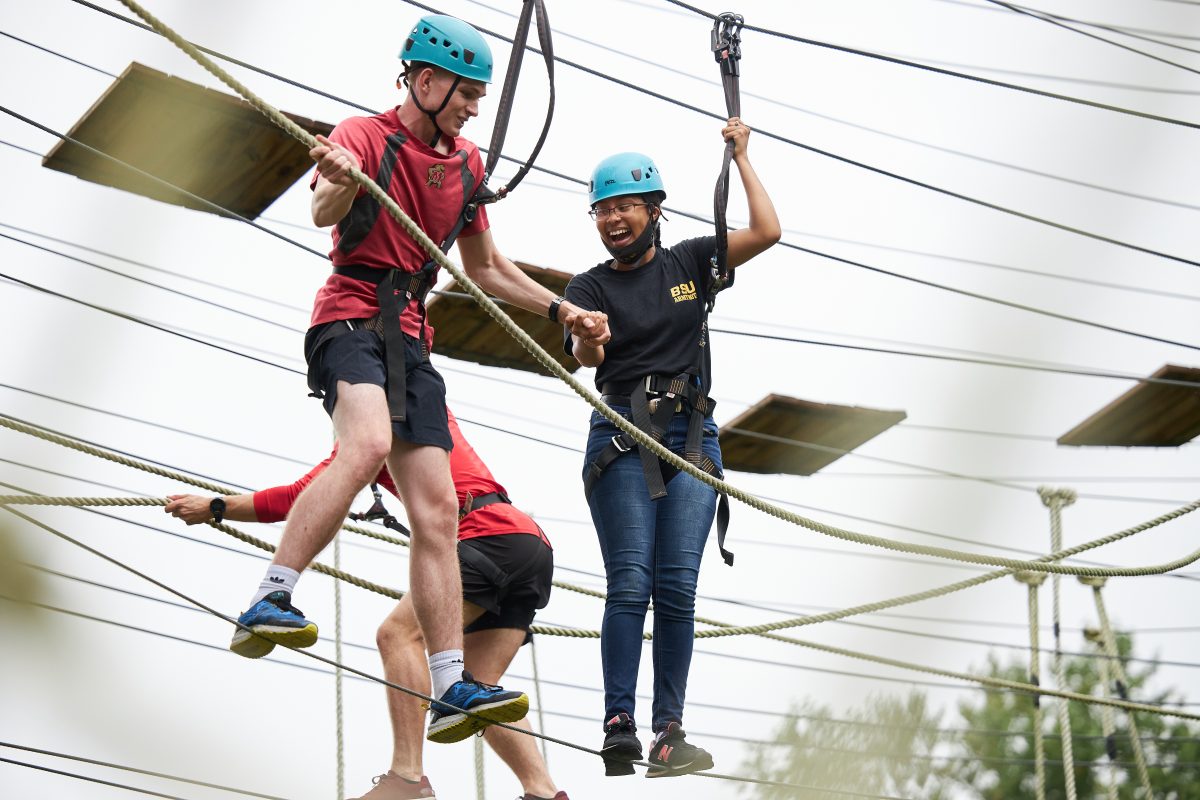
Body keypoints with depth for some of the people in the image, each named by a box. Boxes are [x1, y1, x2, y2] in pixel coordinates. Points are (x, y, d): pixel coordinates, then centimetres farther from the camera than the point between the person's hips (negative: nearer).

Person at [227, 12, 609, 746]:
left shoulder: (466, 163, 18)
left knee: (437, 510, -2)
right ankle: (268, 603, -36)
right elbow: (326, 211, -26)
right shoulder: (364, 137, -4)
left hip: (411, 337, 7)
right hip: (351, 319, -7)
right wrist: (337, 184, -49)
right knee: (369, 445, -36)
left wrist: (561, 310, 21)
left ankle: (451, 689, -3)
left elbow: (486, 267, 29)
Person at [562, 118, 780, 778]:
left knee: (677, 586, -6)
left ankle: (670, 732, -7)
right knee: (631, 583, -13)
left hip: (692, 436, 2)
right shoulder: (592, 287, 8)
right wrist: (586, 338, -35)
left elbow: (766, 232, 3)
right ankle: (618, 728, -16)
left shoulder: (689, 263, 13)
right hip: (621, 437, -2)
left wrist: (741, 157, 10)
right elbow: (586, 354, -11)